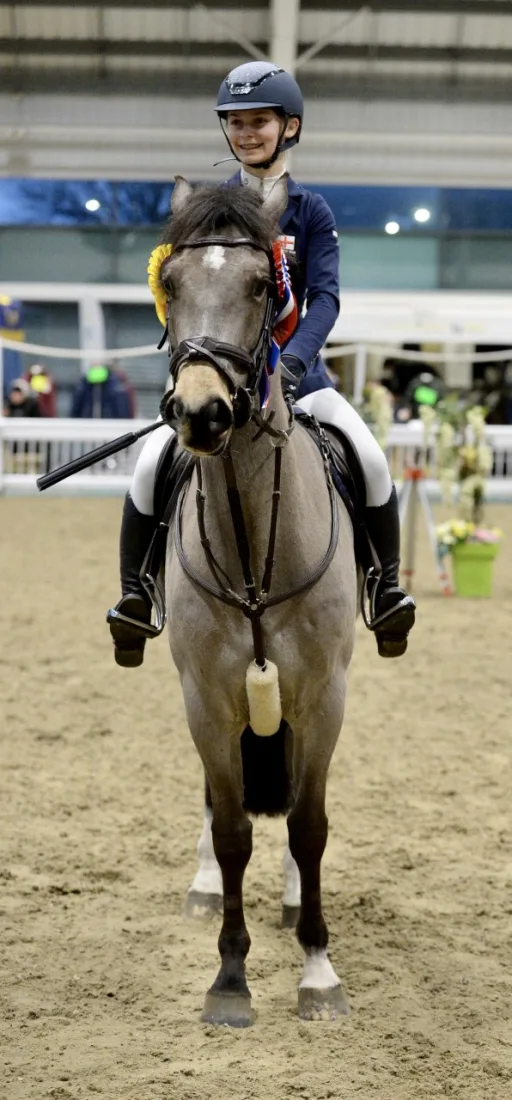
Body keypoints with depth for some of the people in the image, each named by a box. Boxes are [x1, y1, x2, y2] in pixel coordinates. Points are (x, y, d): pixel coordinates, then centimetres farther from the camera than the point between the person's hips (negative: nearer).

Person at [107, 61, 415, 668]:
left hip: (293, 367, 0)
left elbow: (325, 296, -7)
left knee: (372, 460, -20)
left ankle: (385, 584, 0)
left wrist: (293, 358, -25)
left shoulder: (311, 212, 4)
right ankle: (135, 592, -2)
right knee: (151, 464, -21)